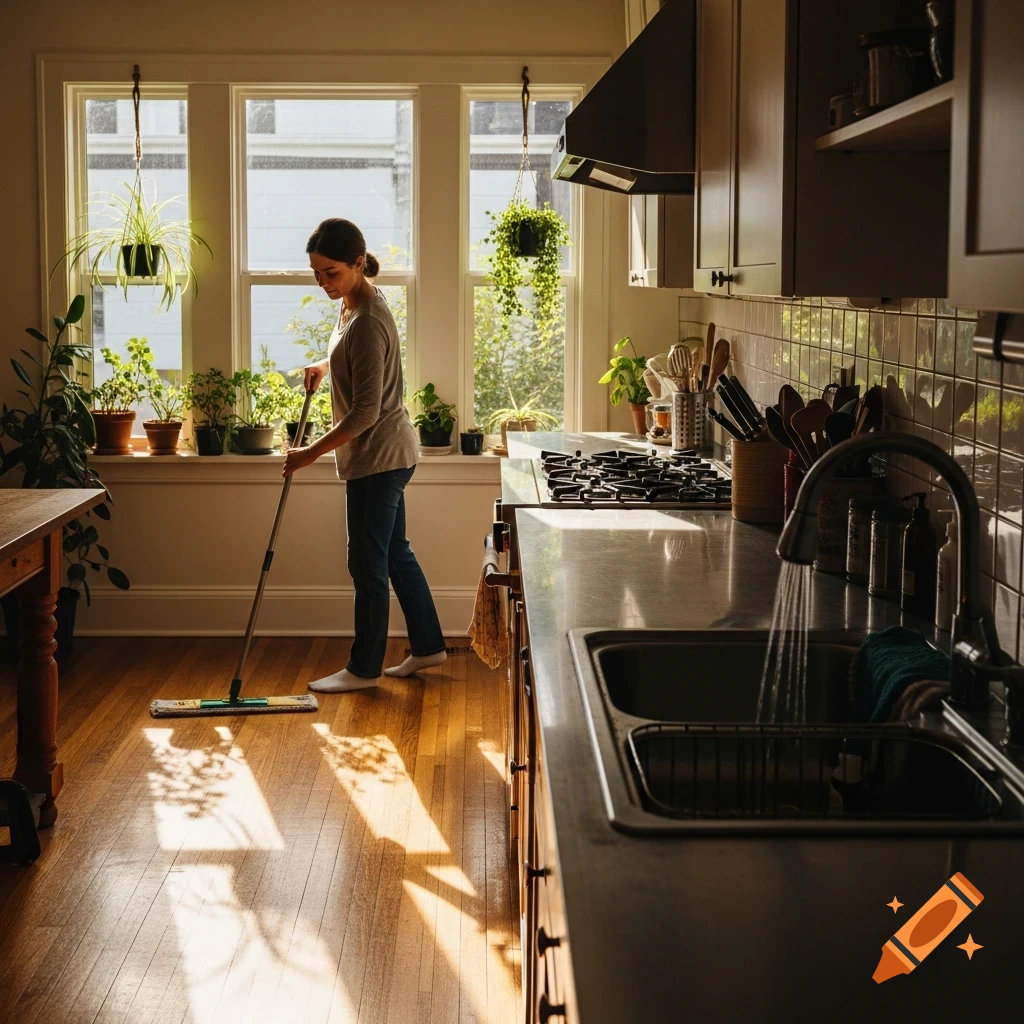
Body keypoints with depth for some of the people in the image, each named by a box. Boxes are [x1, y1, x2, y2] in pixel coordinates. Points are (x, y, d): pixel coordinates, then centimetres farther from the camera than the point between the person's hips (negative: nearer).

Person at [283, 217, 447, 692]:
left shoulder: (368, 322, -24)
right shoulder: (353, 304, 6)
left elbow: (365, 413, -25)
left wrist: (312, 452, -19)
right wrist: (324, 364, 14)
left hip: (378, 455, -10)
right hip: (382, 454, 10)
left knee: (368, 563, 0)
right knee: (395, 553, 18)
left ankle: (364, 668, 11)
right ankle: (428, 645, 28)